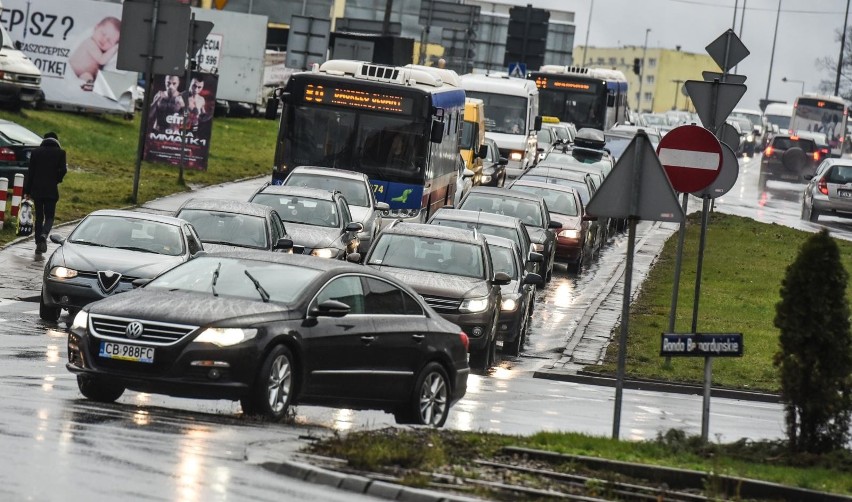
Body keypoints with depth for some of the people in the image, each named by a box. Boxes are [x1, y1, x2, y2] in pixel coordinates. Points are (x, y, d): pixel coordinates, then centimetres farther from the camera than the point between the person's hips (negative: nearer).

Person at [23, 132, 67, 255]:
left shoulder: (36, 152, 4)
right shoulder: (60, 153, -3)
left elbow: (30, 172, 3)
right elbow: (63, 170, -10)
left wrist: (27, 191, 5)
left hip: (37, 189, 2)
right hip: (51, 189, -2)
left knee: (39, 217, 11)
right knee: (49, 217, 4)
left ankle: (39, 244, 9)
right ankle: (44, 235, -24)